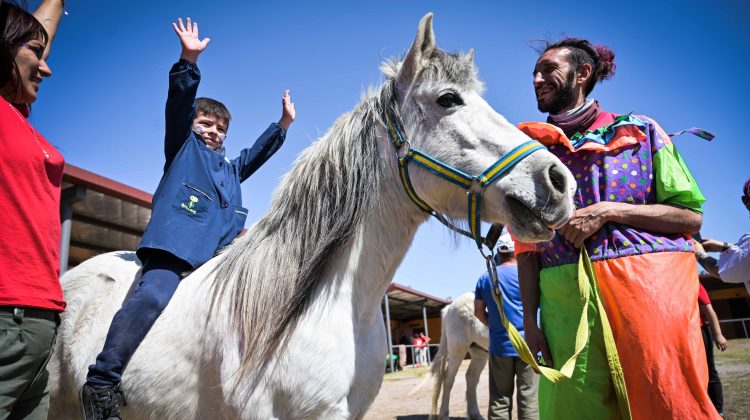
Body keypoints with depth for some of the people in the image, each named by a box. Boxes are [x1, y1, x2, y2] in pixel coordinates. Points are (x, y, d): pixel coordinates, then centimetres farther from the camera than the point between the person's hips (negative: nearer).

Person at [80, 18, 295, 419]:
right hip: (175, 241, -6)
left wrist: (283, 123, 35)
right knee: (154, 295, -27)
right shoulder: (182, 144, 18)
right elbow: (179, 102, 5)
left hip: (222, 251, 7)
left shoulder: (231, 169, 34)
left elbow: (259, 152, 41)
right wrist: (189, 59, -6)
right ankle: (103, 380, -24)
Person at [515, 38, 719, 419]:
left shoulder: (640, 131, 8)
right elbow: (527, 246, 7)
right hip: (566, 298, 1)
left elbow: (691, 216, 2)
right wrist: (530, 319, -1)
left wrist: (609, 211, -12)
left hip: (650, 285, -1)